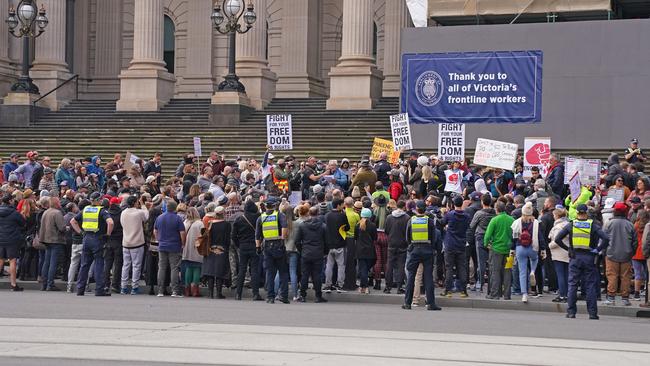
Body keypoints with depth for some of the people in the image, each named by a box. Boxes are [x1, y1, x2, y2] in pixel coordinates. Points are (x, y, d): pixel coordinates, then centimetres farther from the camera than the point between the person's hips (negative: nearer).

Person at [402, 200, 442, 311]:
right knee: (428, 277, 1)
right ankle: (431, 303, -2)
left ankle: (407, 303, 6)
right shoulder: (430, 221, -4)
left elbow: (407, 238, 6)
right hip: (427, 251, -1)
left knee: (410, 277, 7)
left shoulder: (411, 221, 0)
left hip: (414, 250, 1)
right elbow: (434, 238, -1)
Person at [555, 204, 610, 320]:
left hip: (575, 257, 1)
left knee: (572, 284, 7)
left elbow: (557, 239, -1)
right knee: (590, 285, 4)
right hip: (589, 258, -1)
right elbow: (606, 238, -13)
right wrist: (598, 249, -4)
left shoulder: (571, 225, 1)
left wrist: (567, 248, 5)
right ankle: (592, 313, 3)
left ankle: (571, 312, 5)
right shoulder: (593, 225, -2)